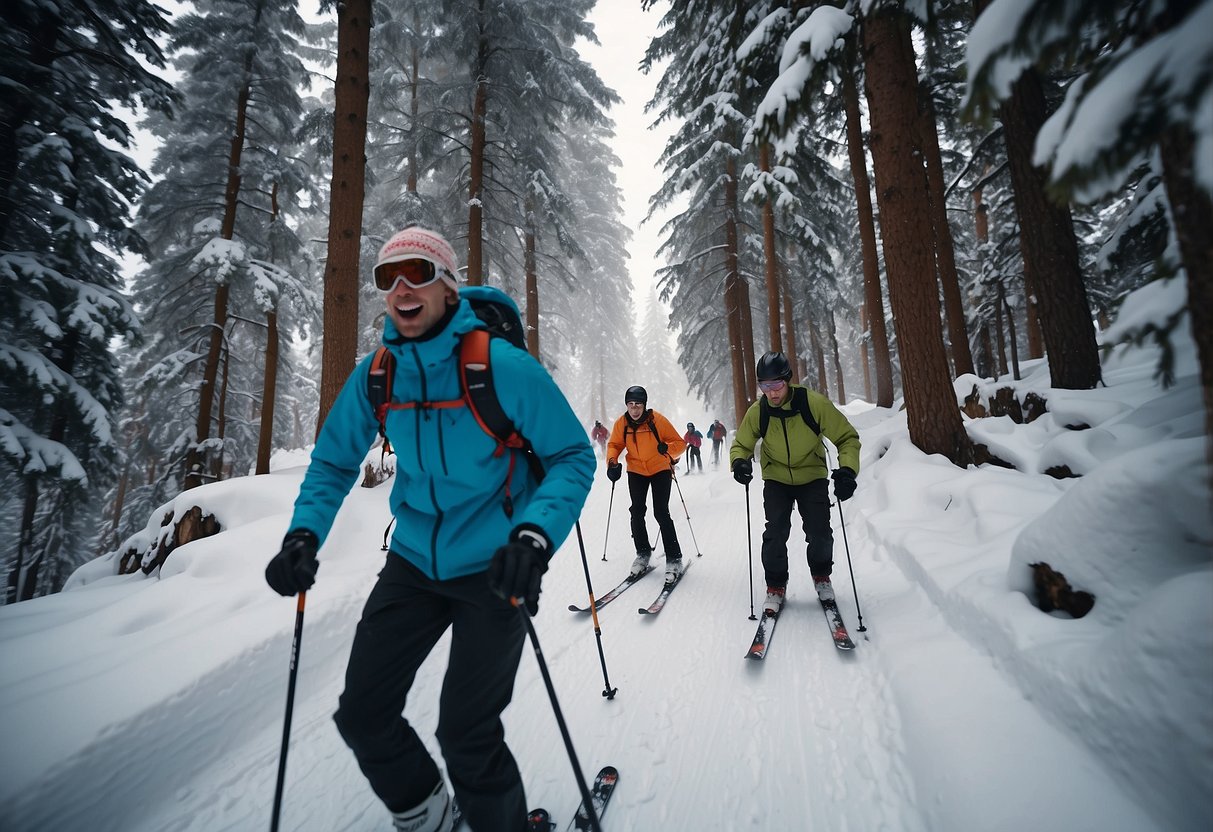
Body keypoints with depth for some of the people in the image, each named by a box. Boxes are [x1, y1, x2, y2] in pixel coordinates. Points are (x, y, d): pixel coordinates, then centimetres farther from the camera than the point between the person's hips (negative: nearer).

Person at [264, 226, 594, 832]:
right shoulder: (374, 376, -4)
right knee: (361, 715, 12)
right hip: (414, 562, 6)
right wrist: (304, 535, -7)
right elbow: (334, 463, 9)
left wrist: (535, 535, -31)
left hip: (492, 571, -5)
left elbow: (573, 457, -15)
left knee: (467, 736, 1)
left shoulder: (504, 367, -19)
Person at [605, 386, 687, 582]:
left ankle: (674, 559, 3)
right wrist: (612, 462, -15)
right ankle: (643, 553, 21)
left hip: (660, 470, -3)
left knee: (661, 513, -10)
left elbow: (680, 443, -11)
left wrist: (668, 449, -31)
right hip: (636, 471, 3)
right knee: (637, 513, 1)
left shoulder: (657, 419, -17)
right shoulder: (621, 423, -10)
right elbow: (614, 445, 3)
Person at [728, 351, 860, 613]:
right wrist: (740, 462, -26)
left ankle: (821, 576, 25)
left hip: (812, 477, -1)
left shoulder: (815, 403, -24)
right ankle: (776, 585, 12)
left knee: (819, 532, -6)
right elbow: (741, 444, -3)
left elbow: (847, 437, -14)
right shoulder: (757, 412, -18)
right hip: (776, 479, 1)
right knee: (775, 532, -8)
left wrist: (847, 469, -31)